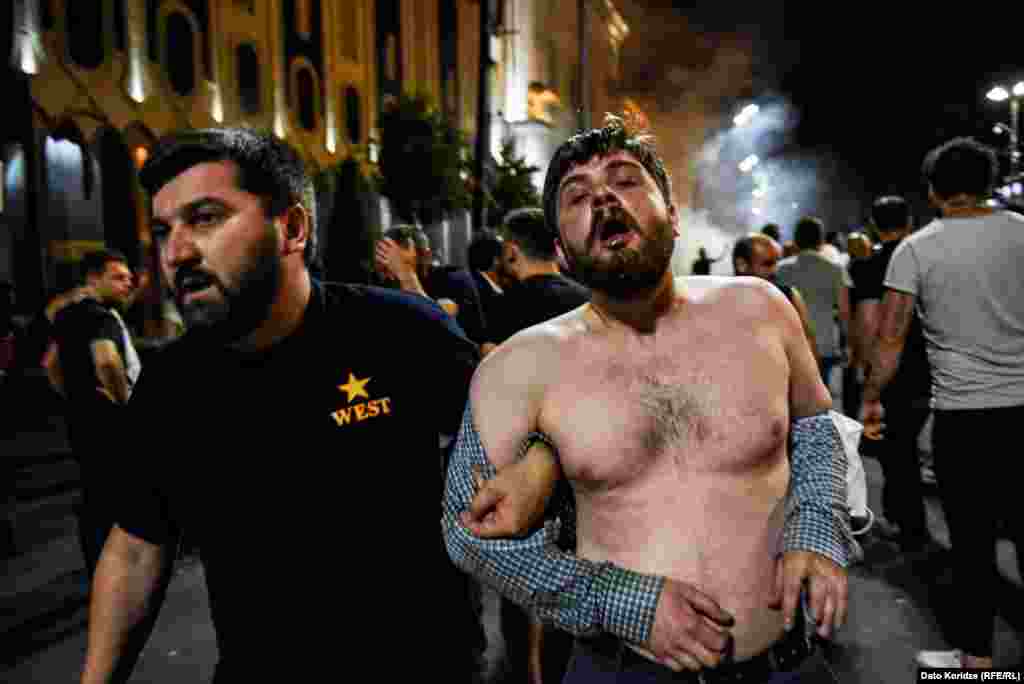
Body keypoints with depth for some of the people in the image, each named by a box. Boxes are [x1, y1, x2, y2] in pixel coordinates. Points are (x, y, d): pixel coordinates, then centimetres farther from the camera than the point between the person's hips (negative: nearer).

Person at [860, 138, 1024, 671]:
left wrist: (871, 399, 3)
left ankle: (975, 655, 19)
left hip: (961, 412, -3)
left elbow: (890, 338, -7)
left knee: (973, 541, 7)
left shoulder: (915, 249, -5)